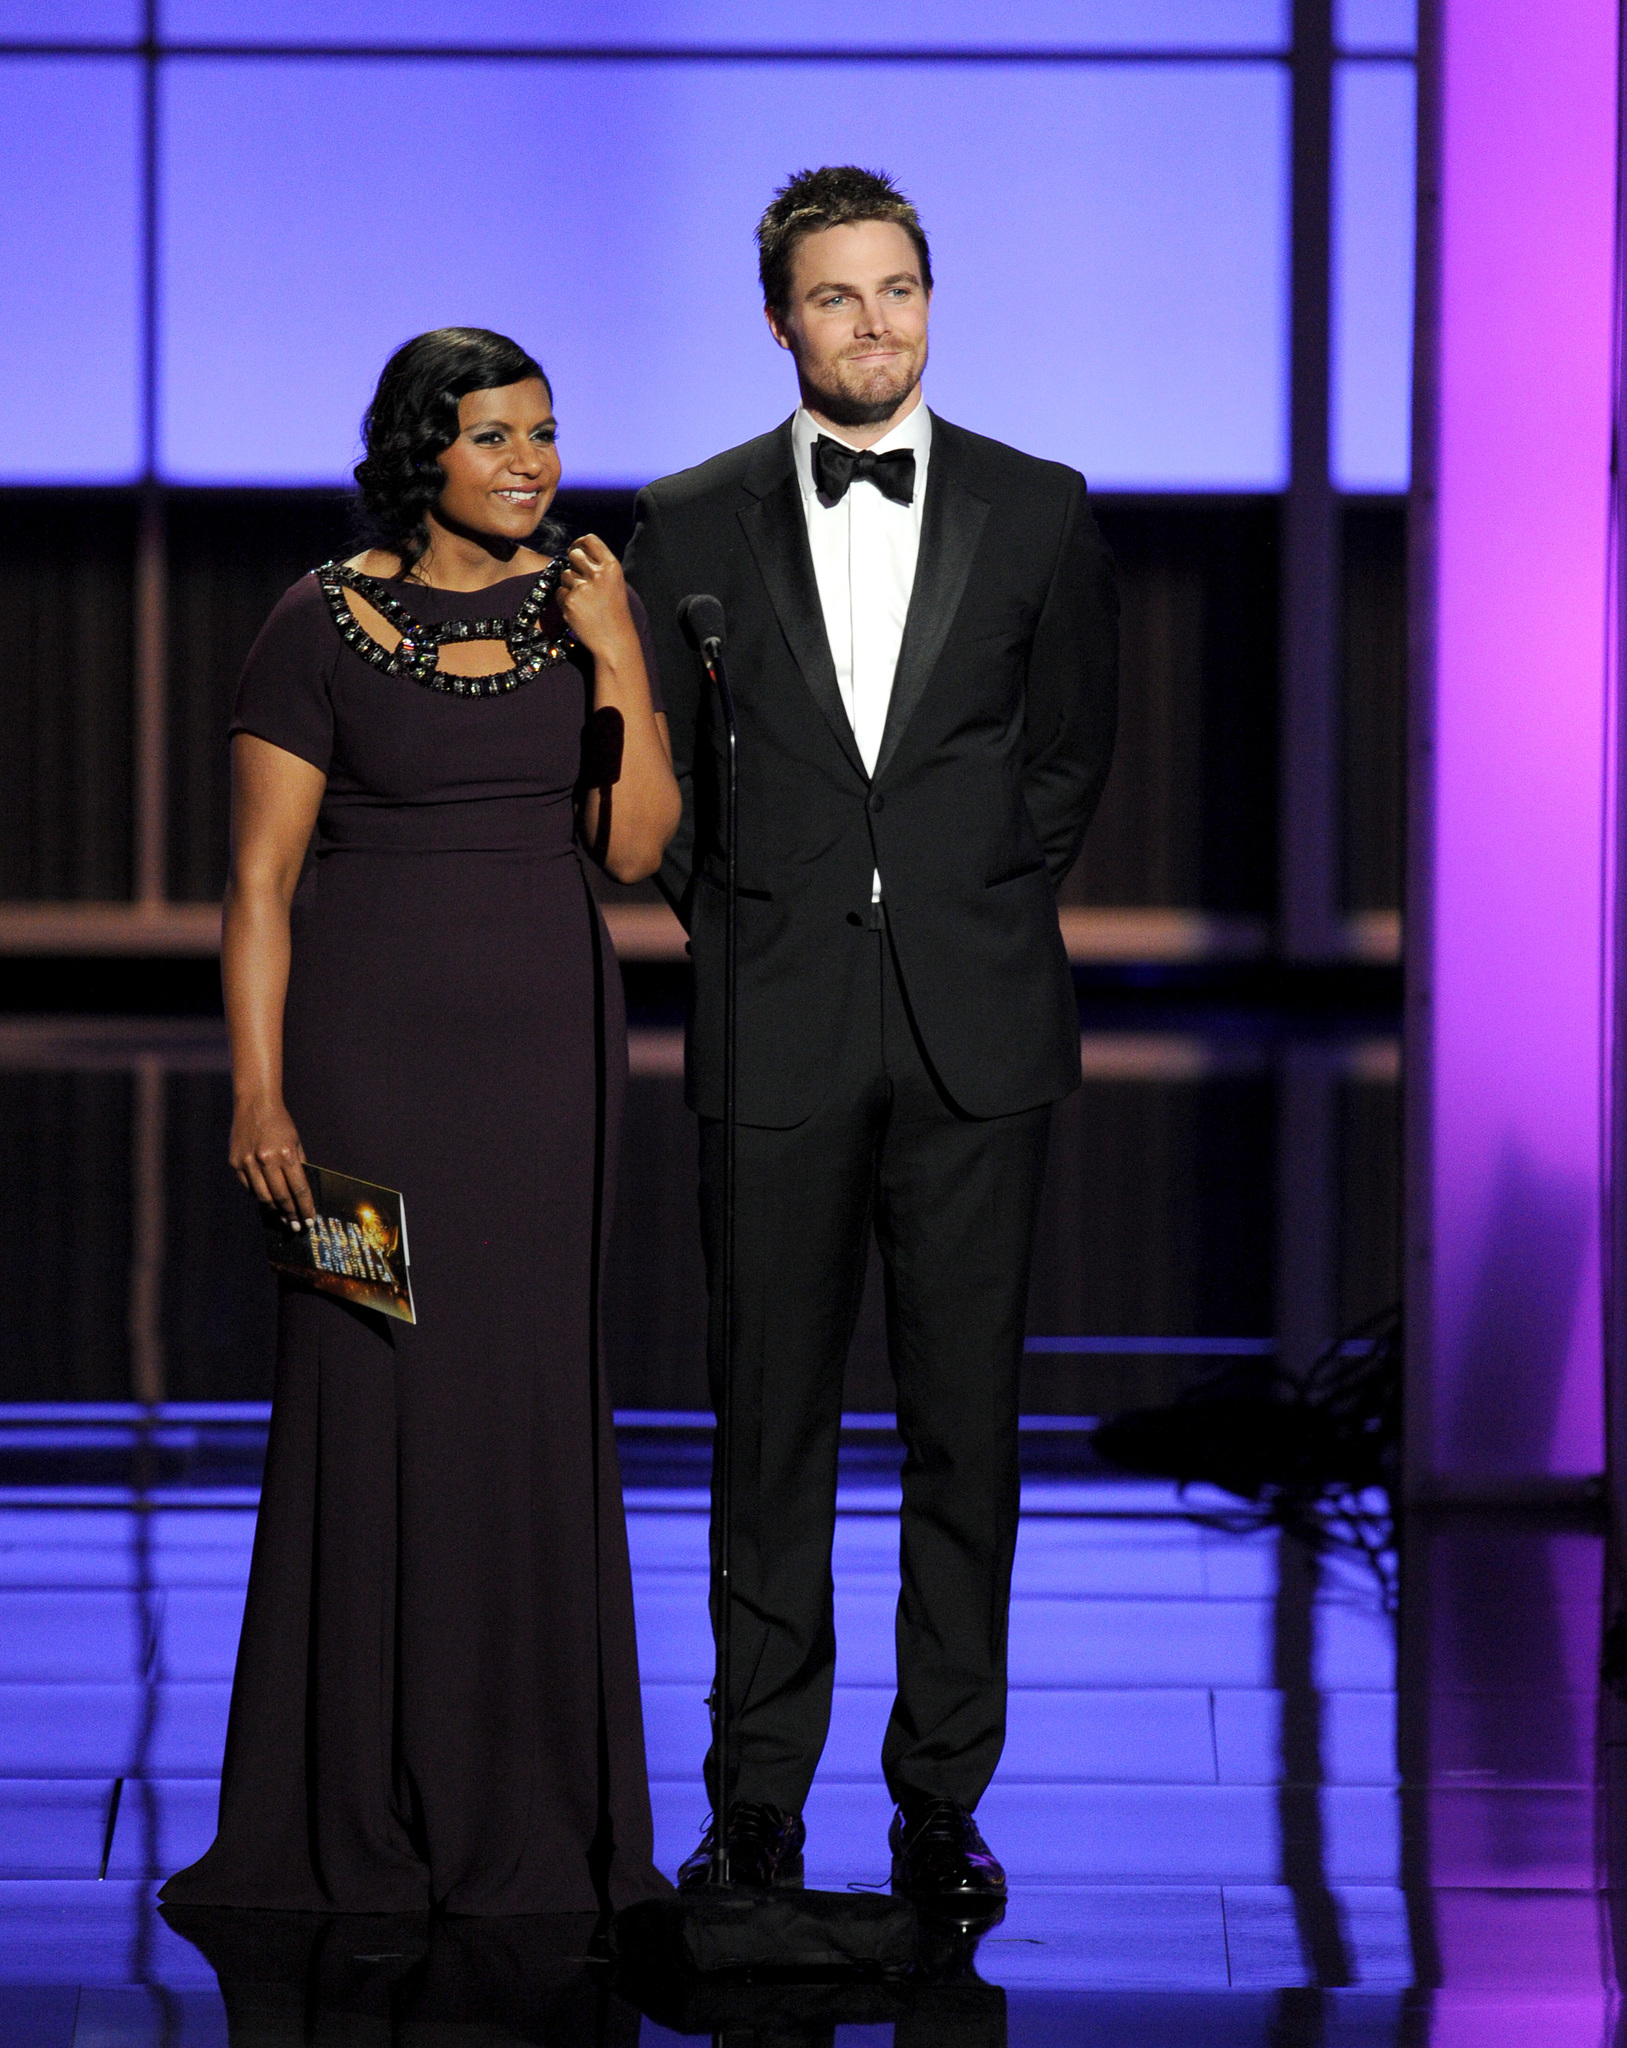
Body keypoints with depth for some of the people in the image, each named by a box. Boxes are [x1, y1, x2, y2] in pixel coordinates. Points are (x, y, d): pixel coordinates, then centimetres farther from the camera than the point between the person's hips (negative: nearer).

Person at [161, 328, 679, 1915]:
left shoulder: (583, 606, 6)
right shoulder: (326, 625, -5)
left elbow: (635, 846, 1)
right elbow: (260, 876, -6)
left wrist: (619, 664, -10)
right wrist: (258, 1094, -12)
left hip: (547, 1039, 3)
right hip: (371, 1037, -3)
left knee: (533, 1398, 5)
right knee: (368, 1388, -2)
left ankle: (529, 1812, 14)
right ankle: (353, 1822, 7)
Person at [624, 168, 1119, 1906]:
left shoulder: (1038, 512, 5)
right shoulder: (693, 523, 4)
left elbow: (1073, 747, 13)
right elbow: (652, 766, 10)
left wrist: (983, 910, 6)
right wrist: (734, 920, 3)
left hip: (975, 1026, 0)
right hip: (778, 1026, 0)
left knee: (965, 1419, 2)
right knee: (773, 1418, 3)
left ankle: (944, 1795, 11)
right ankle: (760, 1795, 11)